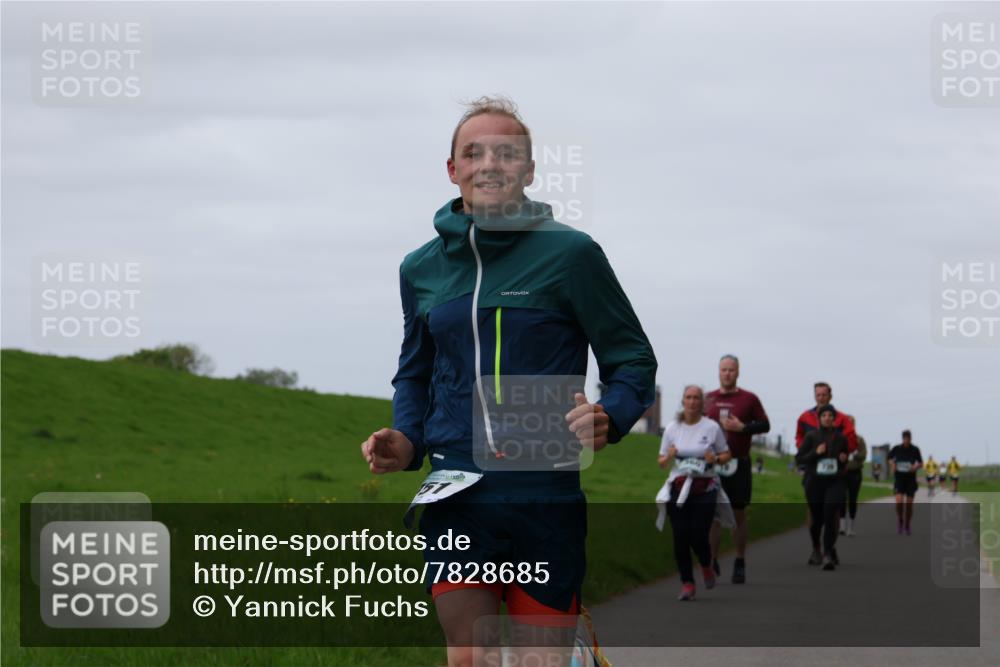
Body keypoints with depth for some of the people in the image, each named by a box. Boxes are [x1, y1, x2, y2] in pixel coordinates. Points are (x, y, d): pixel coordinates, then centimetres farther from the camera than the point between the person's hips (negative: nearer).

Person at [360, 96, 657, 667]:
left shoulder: (570, 253, -1)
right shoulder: (422, 269, 13)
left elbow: (634, 361, 4)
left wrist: (608, 418, -16)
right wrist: (406, 441, 7)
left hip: (547, 496, -2)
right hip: (454, 498, 3)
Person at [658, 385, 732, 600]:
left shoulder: (712, 427, 1)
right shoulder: (672, 428, 7)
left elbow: (726, 455, 10)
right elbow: (662, 462, 13)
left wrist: (715, 459, -12)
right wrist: (669, 457, -10)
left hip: (704, 488, -2)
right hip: (678, 488, 2)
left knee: (698, 537, -8)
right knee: (680, 538, -5)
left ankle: (706, 566, 26)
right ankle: (687, 584, 6)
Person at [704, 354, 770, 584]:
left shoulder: (749, 399, 2)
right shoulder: (708, 399, 9)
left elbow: (765, 425, 2)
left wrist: (742, 427, -12)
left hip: (739, 464, -1)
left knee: (739, 513, 3)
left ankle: (740, 563, 11)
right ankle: (712, 562, 2)